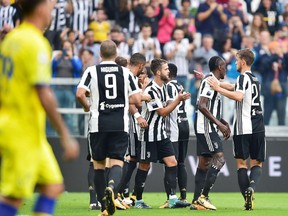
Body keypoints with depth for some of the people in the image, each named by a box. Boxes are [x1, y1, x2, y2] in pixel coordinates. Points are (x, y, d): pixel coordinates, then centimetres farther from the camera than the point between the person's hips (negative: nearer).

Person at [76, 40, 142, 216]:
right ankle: (112, 186, -36)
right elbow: (137, 100, 3)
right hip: (120, 124, 0)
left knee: (99, 164, 12)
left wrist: (87, 107, 9)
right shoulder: (125, 73, 5)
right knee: (117, 162, -2)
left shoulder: (91, 71, 1)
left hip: (98, 124, 0)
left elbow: (80, 94, -12)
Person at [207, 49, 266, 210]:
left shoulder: (243, 77, -6)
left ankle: (248, 201, -6)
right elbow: (233, 87, 26)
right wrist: (213, 81, 31)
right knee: (257, 163, 8)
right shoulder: (254, 79, 20)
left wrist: (218, 88, -16)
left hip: (243, 127, -6)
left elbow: (238, 96, -23)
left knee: (242, 163, 3)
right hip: (258, 128, 6)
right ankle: (251, 186, -22)